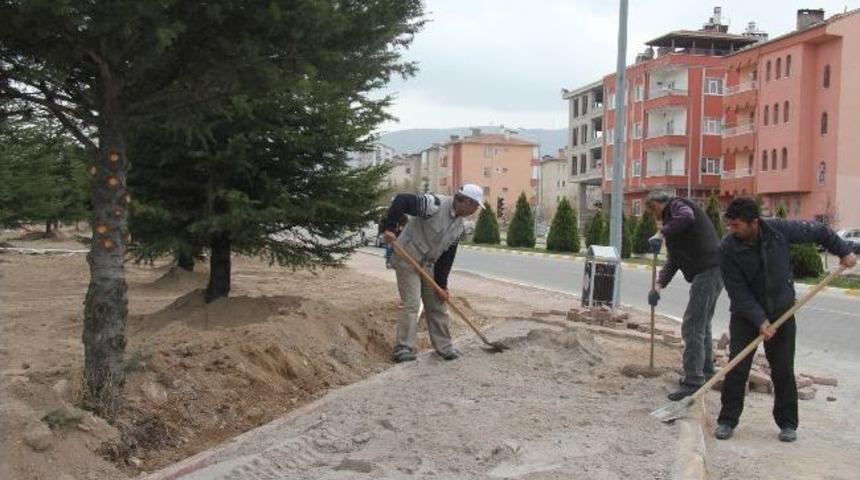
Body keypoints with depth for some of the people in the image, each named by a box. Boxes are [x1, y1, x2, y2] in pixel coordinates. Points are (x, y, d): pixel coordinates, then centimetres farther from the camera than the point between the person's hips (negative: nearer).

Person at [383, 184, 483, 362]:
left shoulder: (459, 225, 5)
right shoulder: (435, 204, -22)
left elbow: (447, 256, 6)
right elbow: (401, 200, -29)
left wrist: (441, 285, 2)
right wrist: (390, 228, -34)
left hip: (428, 264, 8)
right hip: (407, 259, -8)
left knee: (437, 304, 10)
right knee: (412, 304, -12)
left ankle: (444, 346, 20)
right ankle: (403, 349, -4)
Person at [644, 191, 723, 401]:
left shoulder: (677, 205, -2)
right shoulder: (671, 218, 26)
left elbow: (687, 217, -29)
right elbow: (672, 261, 24)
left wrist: (661, 233, -22)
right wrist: (659, 285, 14)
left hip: (708, 271, -11)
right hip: (712, 271, 11)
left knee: (692, 327, -10)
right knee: (702, 324, 22)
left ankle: (693, 381, -9)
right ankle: (705, 371, 36)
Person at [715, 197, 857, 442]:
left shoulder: (779, 229, -16)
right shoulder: (728, 249, -19)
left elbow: (817, 231, 2)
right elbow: (738, 292, -19)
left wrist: (844, 251, 9)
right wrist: (759, 320, -24)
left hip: (782, 311, 1)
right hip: (745, 314, -1)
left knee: (783, 371, 6)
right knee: (737, 369, -4)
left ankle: (787, 423, 17)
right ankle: (727, 420, 6)